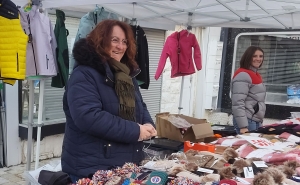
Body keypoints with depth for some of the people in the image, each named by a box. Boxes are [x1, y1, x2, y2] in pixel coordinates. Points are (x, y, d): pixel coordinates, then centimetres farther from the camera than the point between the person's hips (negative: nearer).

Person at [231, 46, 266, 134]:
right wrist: (243, 126, -25)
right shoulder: (243, 75, -14)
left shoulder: (256, 75, 16)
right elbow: (238, 103, -21)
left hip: (257, 121, 9)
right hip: (247, 121, -9)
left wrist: (260, 121, 19)